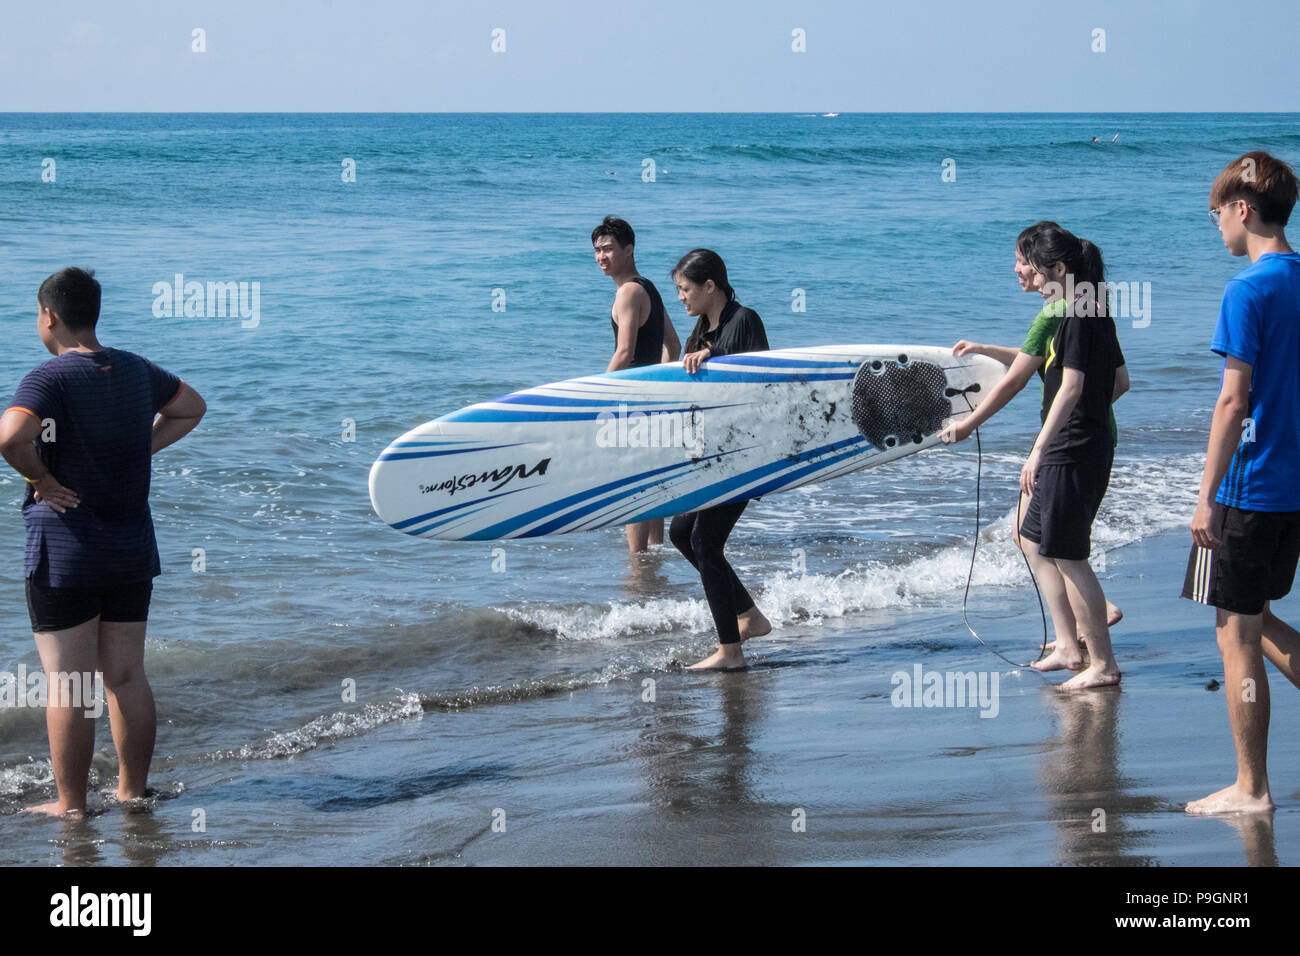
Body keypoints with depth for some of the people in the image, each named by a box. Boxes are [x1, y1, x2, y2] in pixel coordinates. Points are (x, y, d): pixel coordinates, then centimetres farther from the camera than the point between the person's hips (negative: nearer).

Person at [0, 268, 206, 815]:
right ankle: (133, 792, 21)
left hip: (65, 558, -6)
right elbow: (191, 408, 24)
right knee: (126, 678, 14)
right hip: (133, 553, 6)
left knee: (66, 687, 1)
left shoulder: (50, 379, -16)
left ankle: (70, 805, 6)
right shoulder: (135, 371, 6)